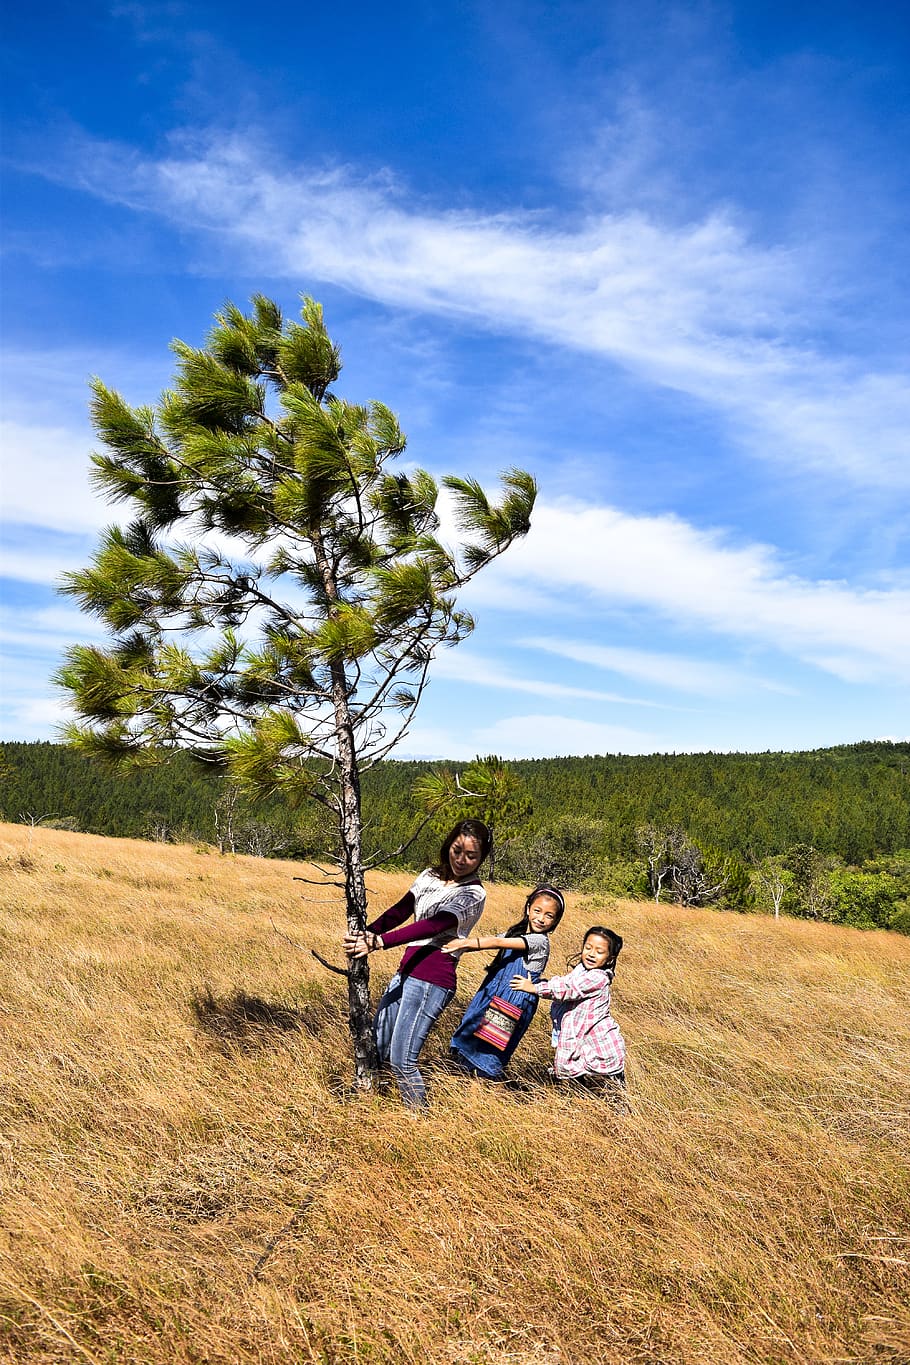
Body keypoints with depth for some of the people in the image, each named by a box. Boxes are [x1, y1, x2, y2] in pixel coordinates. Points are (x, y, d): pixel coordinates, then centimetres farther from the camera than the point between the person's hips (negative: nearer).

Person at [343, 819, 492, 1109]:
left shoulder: (473, 893, -8)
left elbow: (433, 925, -21)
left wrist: (378, 942, -30)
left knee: (402, 1059, -8)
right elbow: (399, 912, 6)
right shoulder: (430, 876, 14)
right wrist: (366, 934, -14)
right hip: (406, 971, 7)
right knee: (374, 1047, 11)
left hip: (432, 979, -7)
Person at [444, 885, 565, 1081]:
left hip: (514, 1004, -8)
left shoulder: (540, 941, -16)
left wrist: (464, 943, -26)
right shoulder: (515, 933, 10)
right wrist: (462, 945, -13)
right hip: (492, 994, 8)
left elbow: (497, 943, -22)